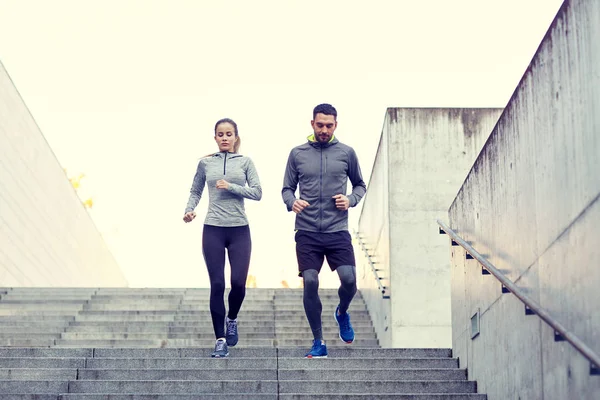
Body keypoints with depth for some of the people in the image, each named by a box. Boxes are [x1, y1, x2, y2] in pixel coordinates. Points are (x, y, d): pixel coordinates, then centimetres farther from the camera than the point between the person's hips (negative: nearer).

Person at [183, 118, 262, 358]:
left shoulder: (245, 162, 5)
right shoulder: (206, 163, 7)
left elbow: (257, 193, -2)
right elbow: (195, 191, 16)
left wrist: (231, 186, -13)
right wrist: (189, 210, -1)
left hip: (239, 230, 0)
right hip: (213, 230, 0)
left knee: (238, 283, -7)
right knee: (217, 285, -3)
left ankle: (232, 319, 25)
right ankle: (220, 340, 5)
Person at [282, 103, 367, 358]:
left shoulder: (346, 153, 6)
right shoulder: (297, 153, 6)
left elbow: (360, 185, 16)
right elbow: (287, 188, 11)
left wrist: (351, 200, -4)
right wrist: (292, 202, -10)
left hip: (338, 231, 0)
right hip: (307, 232, 0)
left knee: (349, 279, -12)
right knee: (310, 283, -6)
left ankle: (342, 313, 23)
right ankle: (318, 342, 9)